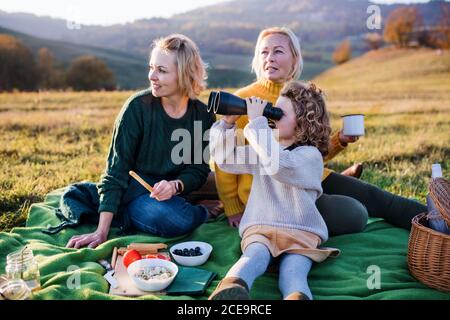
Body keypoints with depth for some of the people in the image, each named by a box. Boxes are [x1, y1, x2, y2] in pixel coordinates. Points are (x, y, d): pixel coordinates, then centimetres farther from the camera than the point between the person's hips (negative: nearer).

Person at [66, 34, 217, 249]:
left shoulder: (203, 114, -6)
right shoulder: (138, 106, -16)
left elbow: (199, 169, -2)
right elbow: (116, 171, -16)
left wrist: (175, 186, -25)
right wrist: (102, 231, -21)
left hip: (177, 192, 5)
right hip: (135, 189, -4)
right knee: (176, 220, -31)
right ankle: (204, 211, -2)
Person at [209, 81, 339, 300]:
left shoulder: (311, 155, -2)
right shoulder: (263, 148, 19)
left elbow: (277, 164, -24)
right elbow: (224, 158, 16)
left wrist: (257, 121, -19)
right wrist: (228, 123, 2)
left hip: (301, 232, -2)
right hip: (260, 227, 2)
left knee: (293, 273, -31)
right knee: (255, 256, -30)